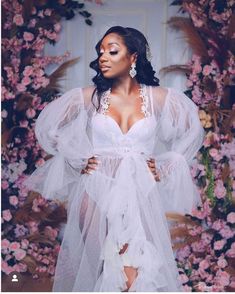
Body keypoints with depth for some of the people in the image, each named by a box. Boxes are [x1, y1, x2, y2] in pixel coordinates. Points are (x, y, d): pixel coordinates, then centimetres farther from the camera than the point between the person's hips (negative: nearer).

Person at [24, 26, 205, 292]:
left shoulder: (158, 98, 4)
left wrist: (165, 169, 8)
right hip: (98, 192, 0)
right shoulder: (89, 97, 3)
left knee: (143, 269, -7)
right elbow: (47, 126, 11)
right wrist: (78, 160, 6)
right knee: (99, 266, -2)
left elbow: (192, 132, 15)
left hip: (141, 193, 0)